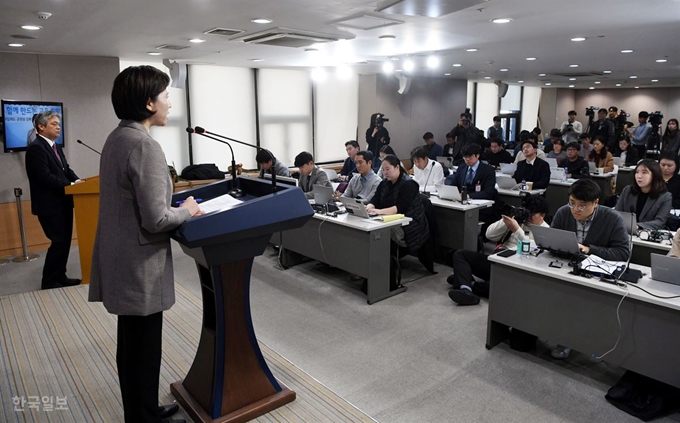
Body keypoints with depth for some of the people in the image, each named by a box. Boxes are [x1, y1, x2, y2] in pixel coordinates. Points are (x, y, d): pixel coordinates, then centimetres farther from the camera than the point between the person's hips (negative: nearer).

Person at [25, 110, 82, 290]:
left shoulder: (55, 146, 14)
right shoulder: (35, 148, -14)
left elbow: (66, 170, 13)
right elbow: (44, 177, -22)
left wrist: (77, 181, -6)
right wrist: (71, 186, -21)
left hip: (62, 202, 9)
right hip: (49, 205, -9)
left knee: (65, 241, 13)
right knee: (59, 242, -5)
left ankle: (60, 276, 24)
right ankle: (48, 281, 8)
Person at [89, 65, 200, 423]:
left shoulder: (116, 138, 9)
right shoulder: (145, 145, -21)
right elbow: (155, 219, -25)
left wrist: (176, 208, 12)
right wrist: (186, 211, -7)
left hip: (121, 262, 10)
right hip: (139, 266, -10)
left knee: (132, 347, 21)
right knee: (144, 351, 7)